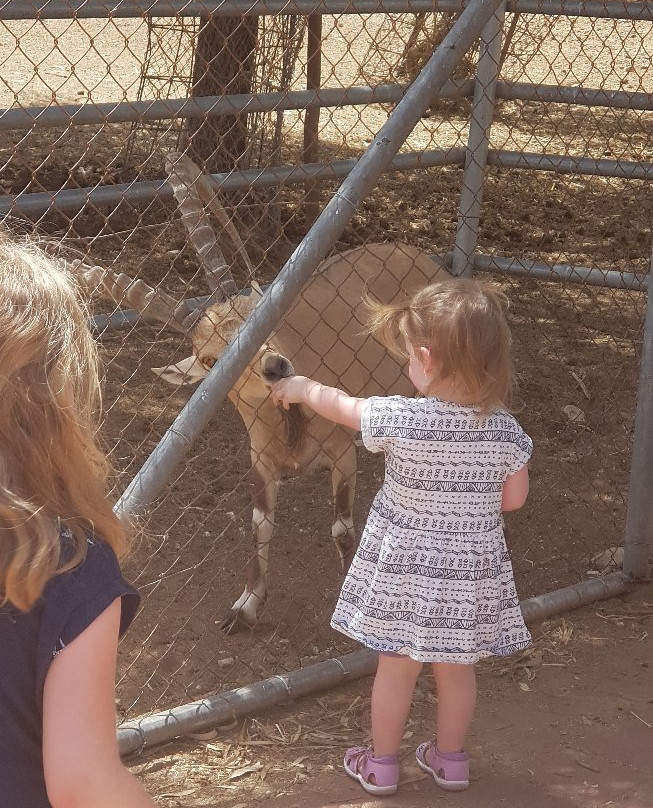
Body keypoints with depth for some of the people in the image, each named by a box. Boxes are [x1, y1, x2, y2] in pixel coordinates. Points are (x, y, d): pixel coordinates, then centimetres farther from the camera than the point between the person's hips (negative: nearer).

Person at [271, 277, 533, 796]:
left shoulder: (400, 420, -23)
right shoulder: (506, 430, -15)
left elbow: (339, 406, -4)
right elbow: (514, 498, -1)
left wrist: (303, 388, 16)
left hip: (405, 572, -2)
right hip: (473, 573, 3)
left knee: (396, 670, 14)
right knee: (457, 669, 20)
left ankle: (381, 766, 30)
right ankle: (451, 761, 37)